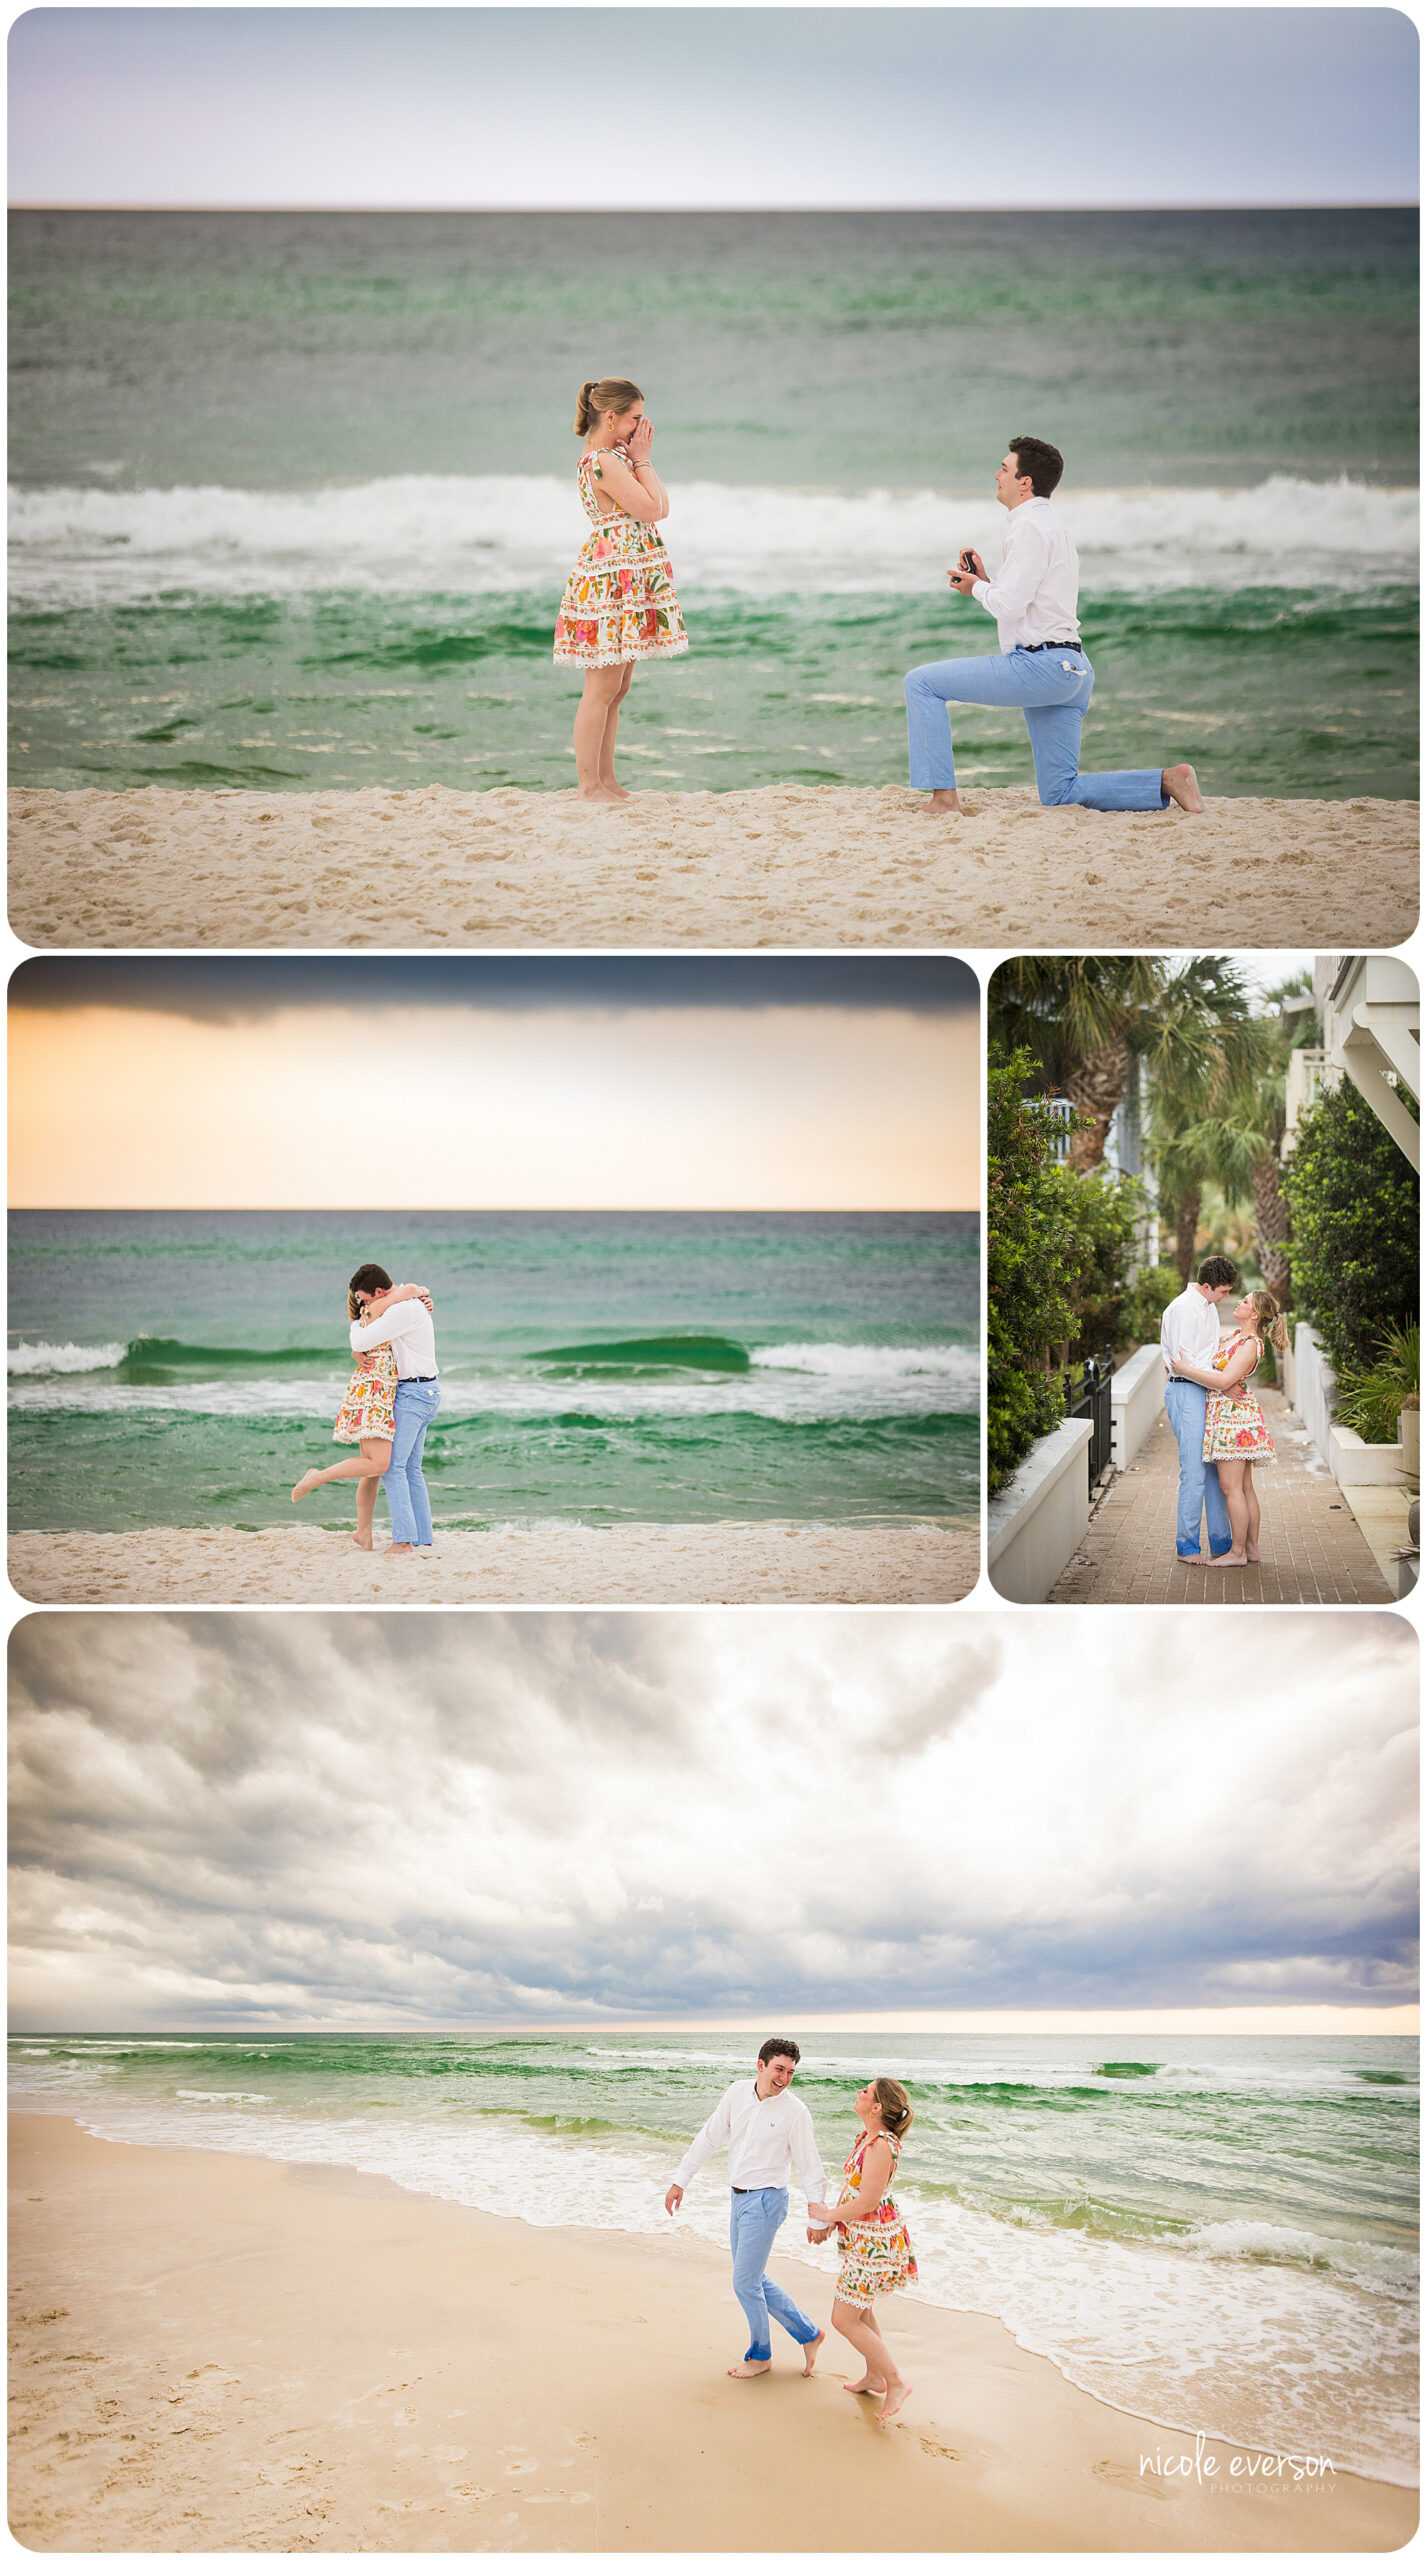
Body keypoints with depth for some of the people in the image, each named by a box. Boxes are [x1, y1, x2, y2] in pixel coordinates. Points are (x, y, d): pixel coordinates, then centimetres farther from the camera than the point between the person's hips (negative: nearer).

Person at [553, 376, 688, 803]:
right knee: (602, 687, -7)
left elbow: (662, 507, 14)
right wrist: (642, 460, -9)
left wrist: (641, 458, 8)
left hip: (629, 583, 11)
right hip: (611, 579, -11)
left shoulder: (613, 457, 15)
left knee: (617, 687, 11)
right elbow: (651, 509, -18)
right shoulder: (604, 463, -16)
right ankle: (589, 786, -3)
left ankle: (605, 782, 15)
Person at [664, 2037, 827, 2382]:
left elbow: (810, 2168, -9)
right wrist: (680, 2181, 7)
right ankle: (809, 2334, 26)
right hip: (739, 2198, 6)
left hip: (766, 2201, -6)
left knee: (745, 2282, -1)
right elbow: (708, 2138, 7)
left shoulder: (795, 2112, -14)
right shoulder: (738, 2093, -1)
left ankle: (760, 2355, 21)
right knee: (755, 2280, 13)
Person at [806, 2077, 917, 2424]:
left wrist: (827, 2215, -12)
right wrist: (829, 2221, 9)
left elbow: (867, 2202, -26)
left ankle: (896, 2383, 6)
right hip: (861, 2237, 10)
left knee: (844, 2320, -3)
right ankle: (873, 2375, 39)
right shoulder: (868, 2138, 4)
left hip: (873, 2242, -10)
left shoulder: (881, 2146, -27)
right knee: (860, 2311, 23)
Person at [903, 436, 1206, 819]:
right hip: (1070, 669, 10)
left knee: (922, 682, -6)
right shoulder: (1049, 524, 23)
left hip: (1039, 663, -10)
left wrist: (978, 588, 1)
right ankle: (1166, 780, 2)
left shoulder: (1030, 527, -10)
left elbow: (1010, 605, -17)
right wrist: (984, 580, 15)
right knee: (1061, 793, 12)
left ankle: (943, 799, -10)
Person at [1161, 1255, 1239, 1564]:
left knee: (1216, 1469, 11)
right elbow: (1183, 1362, -19)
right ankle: (1187, 1547, -1)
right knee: (1194, 1472, -8)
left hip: (1208, 1394, 9)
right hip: (1186, 1392, -9)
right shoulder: (1182, 1308, -14)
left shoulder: (1208, 1306, 16)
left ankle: (1221, 1543, 17)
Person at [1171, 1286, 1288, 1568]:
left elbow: (1223, 1380, -23)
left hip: (1233, 1414, -9)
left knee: (1231, 1487, -6)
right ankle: (1251, 1548, 15)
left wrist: (1185, 1370, -17)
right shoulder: (1235, 1334, 13)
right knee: (1244, 1486, 11)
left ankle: (1238, 1552, -3)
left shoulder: (1251, 1345, -15)